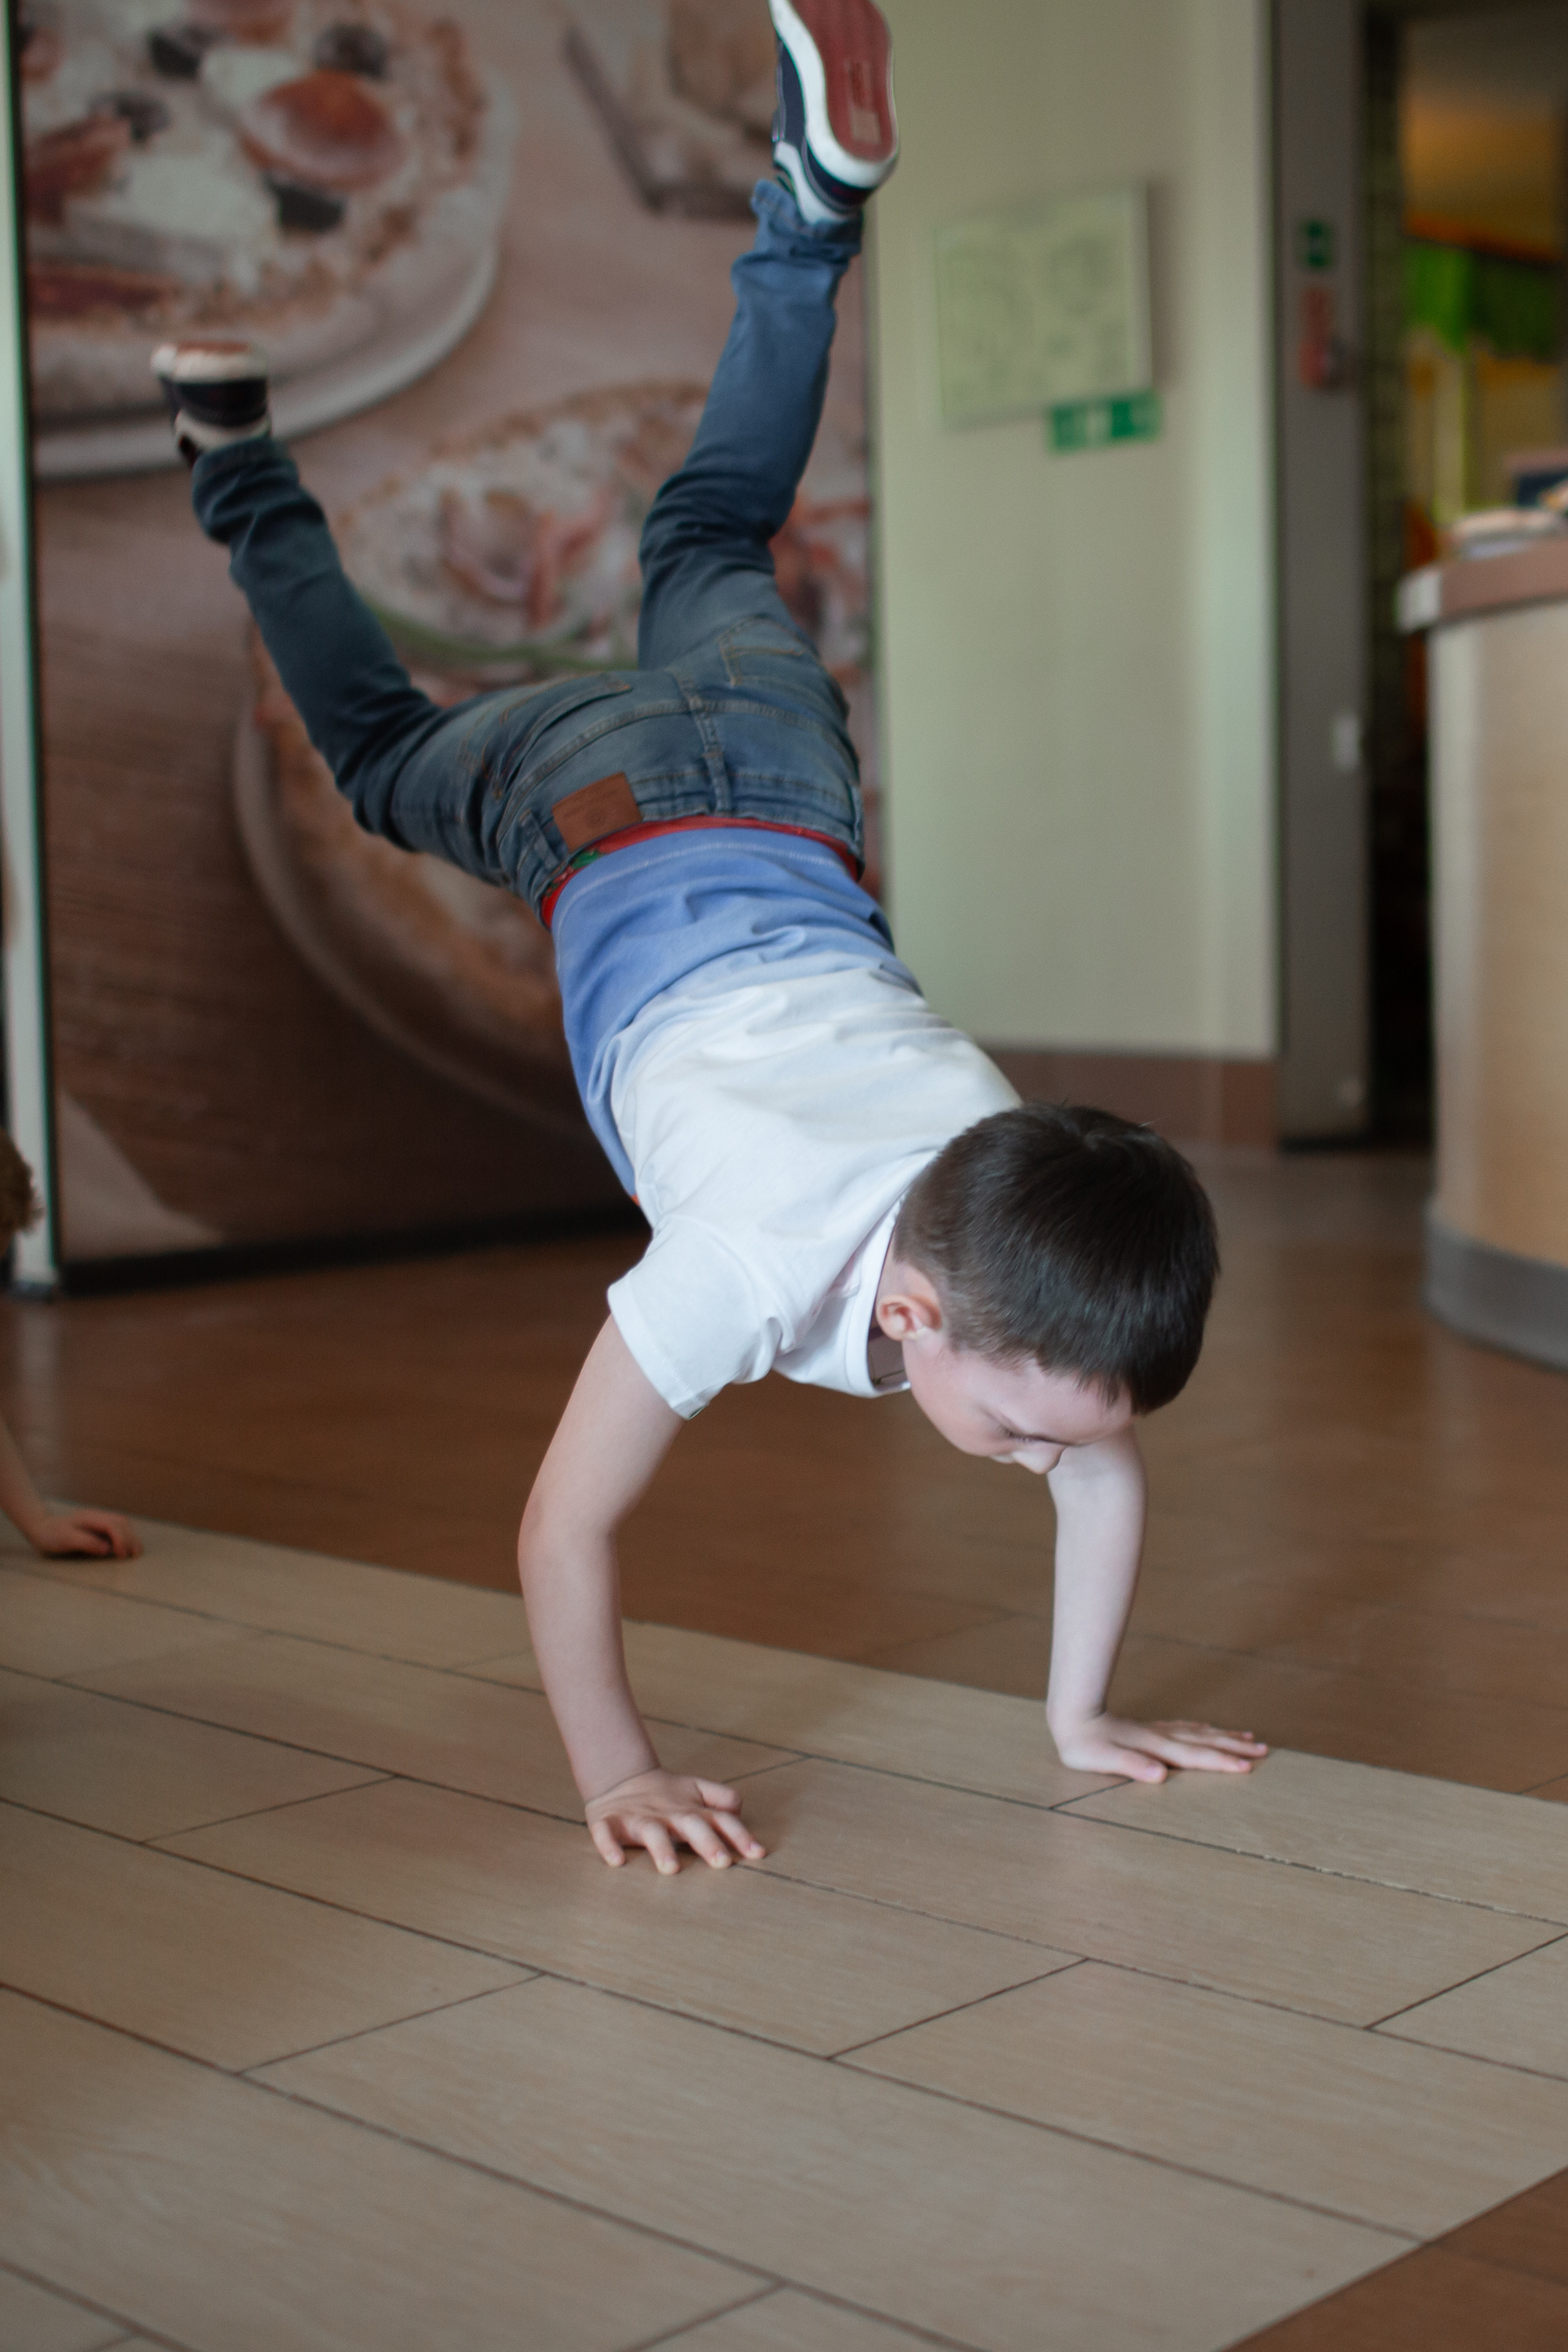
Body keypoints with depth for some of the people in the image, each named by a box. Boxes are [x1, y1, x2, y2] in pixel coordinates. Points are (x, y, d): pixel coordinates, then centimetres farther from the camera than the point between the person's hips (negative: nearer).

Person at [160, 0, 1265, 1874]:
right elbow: (563, 1529, -30)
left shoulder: (1039, 1260, -29)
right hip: (606, 816, -3)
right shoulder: (756, 1268, -40)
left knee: (707, 556, 30)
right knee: (390, 753, 27)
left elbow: (1108, 1477, -11)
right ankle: (239, 462, 41)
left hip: (781, 789, 3)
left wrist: (1079, 1718, -7)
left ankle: (813, 191, 40)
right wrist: (616, 1777, -23)